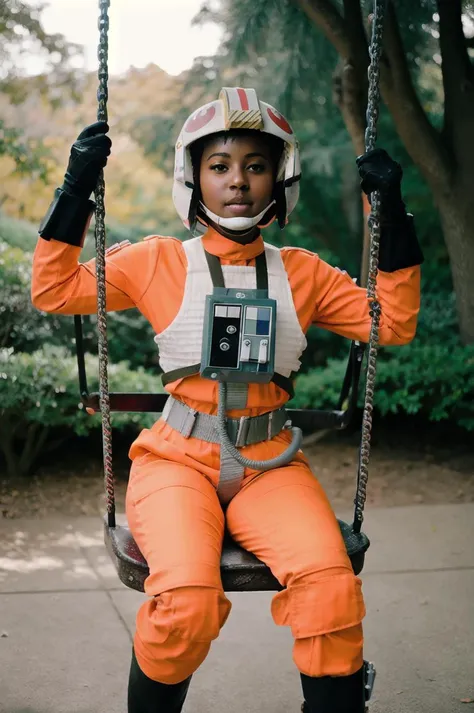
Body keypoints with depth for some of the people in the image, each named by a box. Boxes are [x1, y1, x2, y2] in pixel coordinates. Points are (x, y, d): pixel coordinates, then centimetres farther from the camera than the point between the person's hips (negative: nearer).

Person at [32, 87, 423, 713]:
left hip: (271, 464, 2)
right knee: (185, 600, -30)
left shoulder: (301, 273, 13)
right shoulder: (158, 262, 9)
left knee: (331, 586, -28)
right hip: (179, 459, -1)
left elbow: (394, 324, 14)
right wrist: (76, 193, 1)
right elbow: (54, 290, 9)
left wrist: (393, 219, 8)